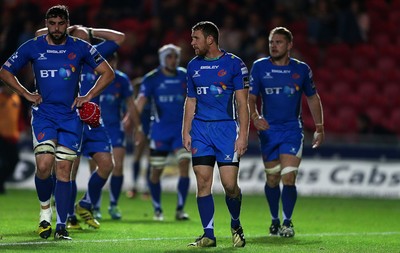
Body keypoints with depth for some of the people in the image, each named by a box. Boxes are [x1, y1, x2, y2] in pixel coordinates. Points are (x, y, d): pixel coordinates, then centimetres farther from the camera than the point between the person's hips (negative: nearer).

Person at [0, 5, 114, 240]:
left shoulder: (80, 48, 1)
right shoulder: (32, 47, 1)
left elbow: (108, 73, 7)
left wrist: (87, 97, 0)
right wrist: (26, 94, 3)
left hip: (71, 116, 1)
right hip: (43, 113, -1)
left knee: (64, 169, -2)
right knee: (44, 166, -17)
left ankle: (61, 225, 3)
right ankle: (45, 210, 10)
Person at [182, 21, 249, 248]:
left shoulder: (234, 64, -2)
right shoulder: (194, 65, 12)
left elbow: (242, 103, -4)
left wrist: (243, 135, -10)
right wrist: (186, 131, 9)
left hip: (226, 127, -4)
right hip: (200, 129, 4)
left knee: (229, 184, -8)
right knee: (203, 182, -3)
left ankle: (236, 225, 17)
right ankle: (209, 235, 2)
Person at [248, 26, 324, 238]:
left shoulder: (301, 69, 1)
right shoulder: (259, 67, 0)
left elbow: (313, 98, 13)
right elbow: (251, 97, -2)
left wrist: (319, 127, 12)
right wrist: (255, 117, -22)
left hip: (292, 129, -1)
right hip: (268, 129, 1)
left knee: (288, 178, -12)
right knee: (272, 179, 7)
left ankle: (287, 222, 1)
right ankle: (275, 220, 26)